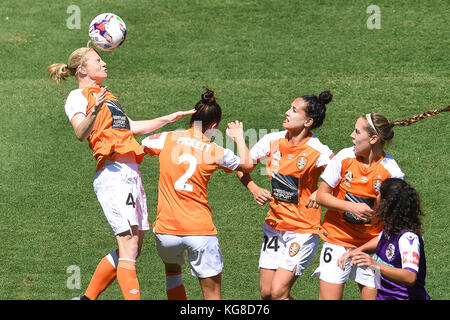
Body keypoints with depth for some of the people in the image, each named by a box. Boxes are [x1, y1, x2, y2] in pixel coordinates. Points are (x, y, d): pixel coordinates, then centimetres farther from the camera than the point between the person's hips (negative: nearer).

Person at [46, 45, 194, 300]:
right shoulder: (78, 97, 0)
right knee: (129, 245, -16)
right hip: (113, 173, -9)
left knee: (133, 248, 7)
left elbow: (132, 127, 35)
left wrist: (169, 119, 38)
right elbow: (81, 133, -18)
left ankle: (89, 297, 16)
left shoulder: (106, 96, 27)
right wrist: (94, 111, -37)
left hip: (132, 173, 9)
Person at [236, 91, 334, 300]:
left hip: (303, 230, -5)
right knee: (266, 292, 6)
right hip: (274, 226, 5)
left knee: (278, 291, -13)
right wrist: (254, 189, -7)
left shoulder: (318, 152, -16)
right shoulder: (273, 141, -2)